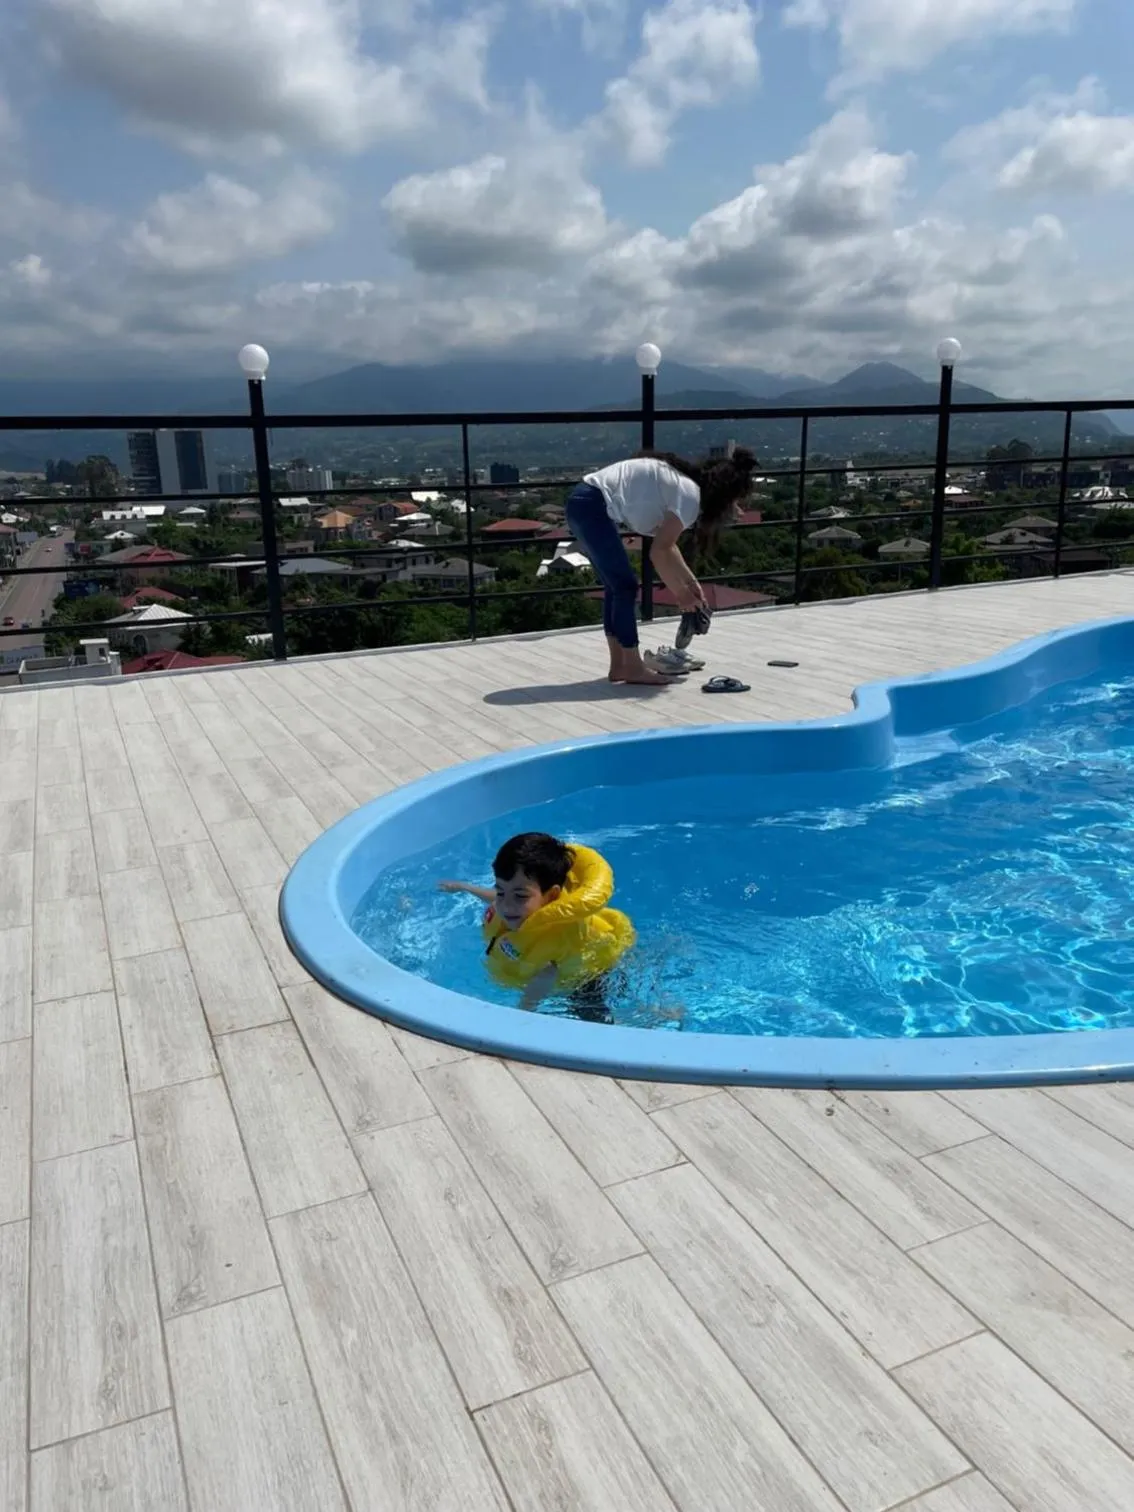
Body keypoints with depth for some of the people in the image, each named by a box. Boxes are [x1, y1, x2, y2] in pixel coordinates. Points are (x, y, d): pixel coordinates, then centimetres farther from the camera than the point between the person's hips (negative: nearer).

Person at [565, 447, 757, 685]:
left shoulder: (682, 485, 16)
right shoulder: (690, 495, -12)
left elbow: (667, 545, 23)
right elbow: (659, 552, -13)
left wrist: (691, 583, 23)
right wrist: (681, 594, -1)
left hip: (587, 505, 10)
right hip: (592, 507, -10)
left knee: (617, 587, 13)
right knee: (625, 586, -4)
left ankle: (619, 665, 17)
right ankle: (633, 667, 3)